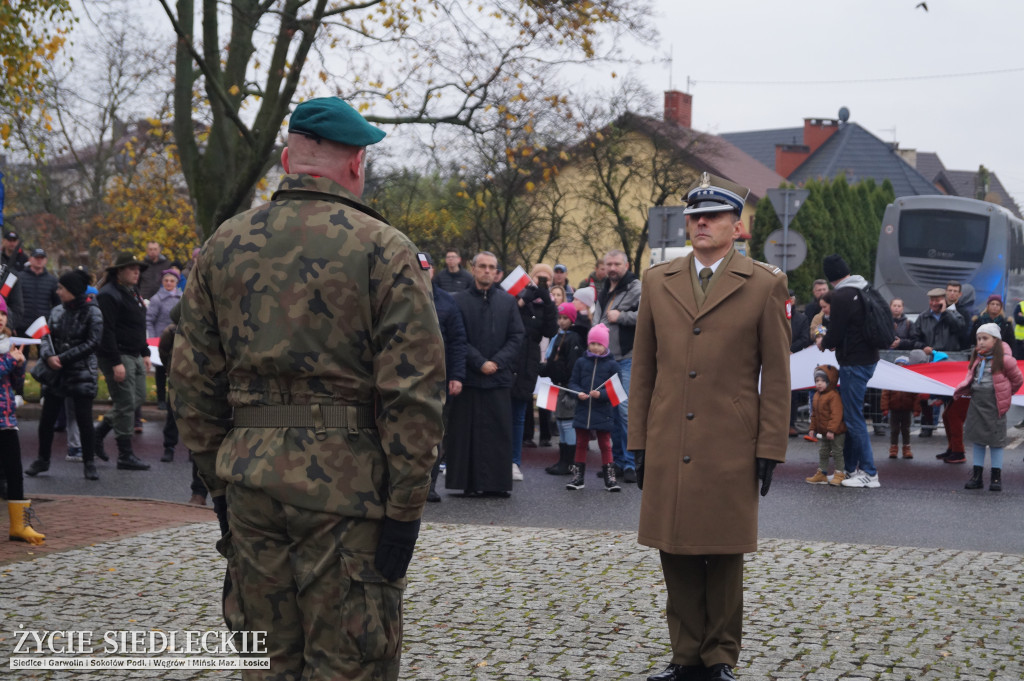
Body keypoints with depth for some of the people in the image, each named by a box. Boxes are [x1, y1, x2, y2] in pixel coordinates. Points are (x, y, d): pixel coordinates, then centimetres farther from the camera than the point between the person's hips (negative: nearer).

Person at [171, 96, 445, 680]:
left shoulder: (223, 246, 7)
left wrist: (220, 484, 17)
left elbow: (192, 384, 10)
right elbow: (414, 393, -13)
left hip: (251, 485, 5)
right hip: (349, 488, -5)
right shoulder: (385, 250, -8)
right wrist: (405, 509, -7)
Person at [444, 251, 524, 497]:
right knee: (467, 431, -1)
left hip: (499, 377, 2)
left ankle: (497, 483, 6)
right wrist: (480, 363, -11)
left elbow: (517, 336, 6)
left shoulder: (508, 301, 10)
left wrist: (497, 362, -7)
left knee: (499, 431, 1)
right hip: (468, 377, -2)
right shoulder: (460, 301, 3)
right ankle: (471, 483, 4)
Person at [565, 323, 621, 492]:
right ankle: (578, 477, 18)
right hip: (583, 410, 2)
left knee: (605, 444, 6)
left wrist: (600, 394, -22)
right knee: (581, 443, 11)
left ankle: (610, 477, 11)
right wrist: (579, 393, -16)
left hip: (603, 412, -2)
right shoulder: (581, 362, 4)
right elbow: (572, 382, 4)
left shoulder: (612, 364, -2)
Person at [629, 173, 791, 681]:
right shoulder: (657, 282, 11)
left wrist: (770, 449, -4)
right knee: (677, 554, 6)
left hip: (730, 448, -3)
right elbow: (643, 368, 13)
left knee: (725, 557, 4)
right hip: (668, 446, 3)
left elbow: (776, 376, 1)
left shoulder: (765, 286, 2)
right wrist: (638, 440, 8)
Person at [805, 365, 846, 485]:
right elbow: (814, 414, 16)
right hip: (822, 432, 8)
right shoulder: (816, 396, 8)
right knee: (822, 453, 14)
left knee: (837, 453, 2)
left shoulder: (834, 395, -19)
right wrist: (813, 428, 12)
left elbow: (836, 414, -25)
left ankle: (839, 474, 9)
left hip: (836, 433, -8)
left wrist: (832, 429, -28)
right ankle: (821, 474, 21)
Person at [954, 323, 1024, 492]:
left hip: (994, 403, -6)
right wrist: (961, 391, 1)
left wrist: (1004, 394, 10)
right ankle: (976, 476, 17)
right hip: (977, 402, 6)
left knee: (996, 439, 1)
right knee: (977, 438, 10)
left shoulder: (1004, 360, -10)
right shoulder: (977, 359, 7)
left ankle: (996, 478, 10)